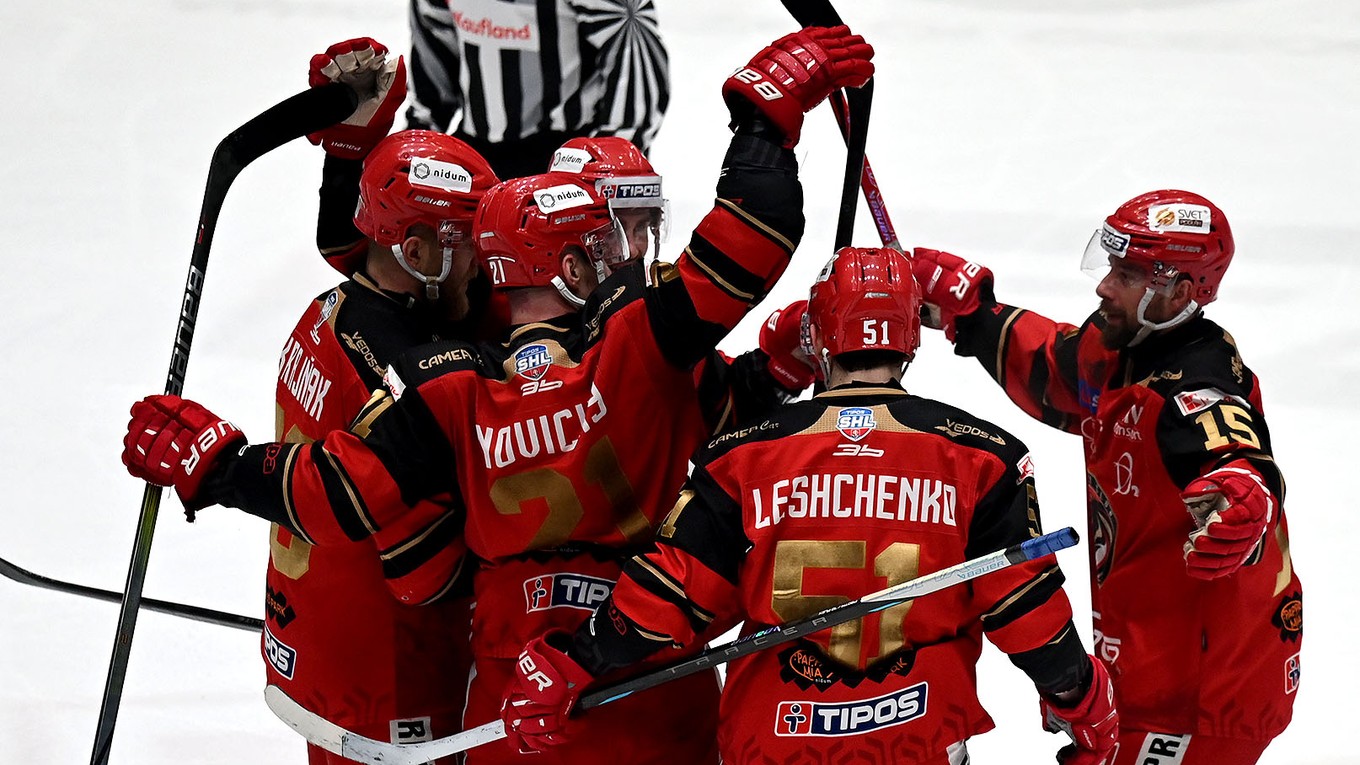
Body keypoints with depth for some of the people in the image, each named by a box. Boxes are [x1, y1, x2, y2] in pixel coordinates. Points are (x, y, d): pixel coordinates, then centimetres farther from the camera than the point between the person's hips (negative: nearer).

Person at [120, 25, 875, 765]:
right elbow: (749, 242, -16)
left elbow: (338, 498, -10)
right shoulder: (639, 335, -13)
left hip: (516, 675, 2)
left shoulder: (447, 388, -7)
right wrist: (767, 108, -5)